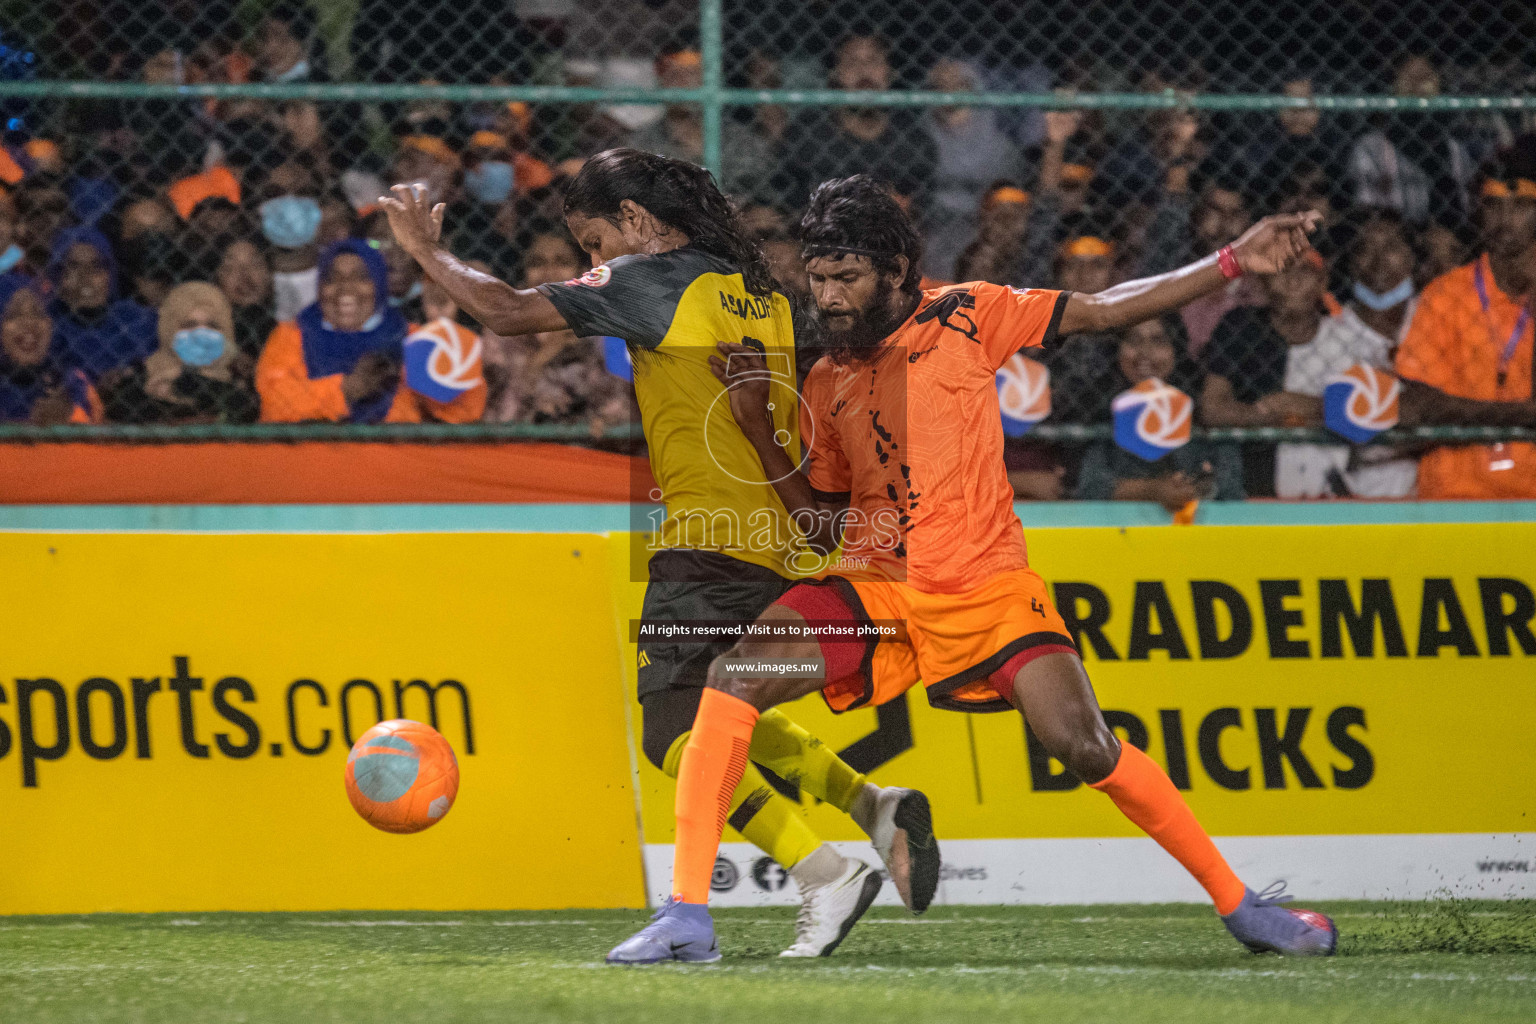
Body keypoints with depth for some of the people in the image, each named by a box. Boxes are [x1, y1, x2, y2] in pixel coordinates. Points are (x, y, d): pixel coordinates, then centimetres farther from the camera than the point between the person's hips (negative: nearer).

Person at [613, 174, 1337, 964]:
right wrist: (758, 426, 4)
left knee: (1086, 749, -18)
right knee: (734, 676, -20)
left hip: (988, 588, -3)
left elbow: (1106, 310, 3)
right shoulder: (825, 384, 13)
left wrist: (1233, 263, -4)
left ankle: (1238, 904, 2)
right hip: (879, 591, 3)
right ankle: (687, 915, -18)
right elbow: (820, 526, 15)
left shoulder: (963, 318, 3)